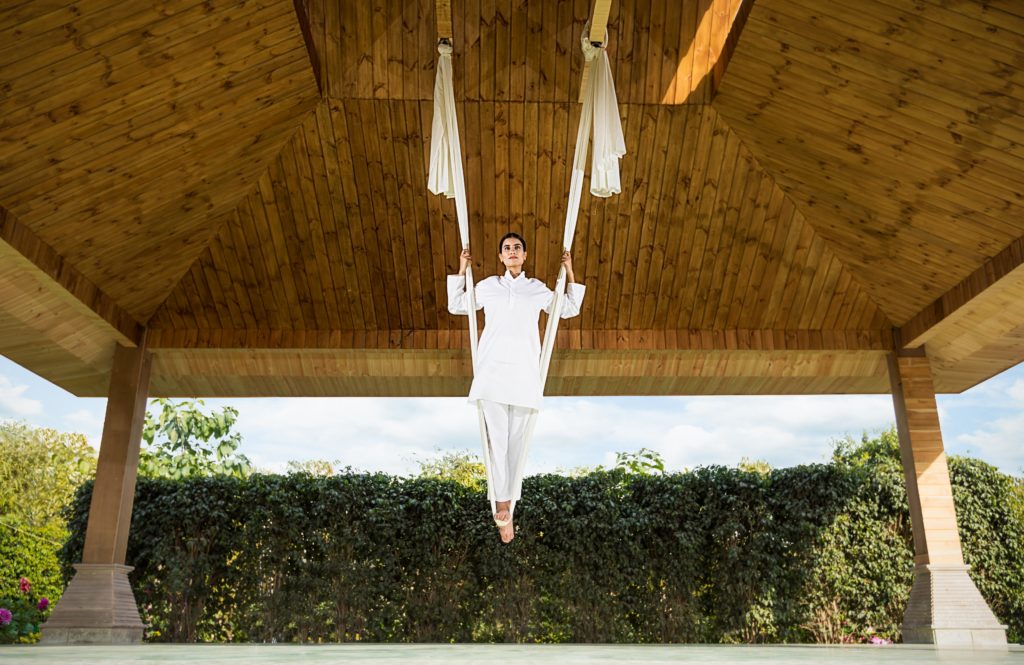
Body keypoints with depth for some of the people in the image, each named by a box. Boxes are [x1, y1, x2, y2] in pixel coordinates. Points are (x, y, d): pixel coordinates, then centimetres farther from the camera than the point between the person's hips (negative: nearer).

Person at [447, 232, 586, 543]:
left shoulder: (538, 288, 14)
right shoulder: (487, 285, 14)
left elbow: (570, 309, 23)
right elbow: (456, 306, 23)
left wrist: (569, 272, 17)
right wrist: (462, 270, 18)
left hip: (524, 372, 1)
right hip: (492, 370, 0)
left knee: (517, 441, 1)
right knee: (497, 439, -6)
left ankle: (505, 504, 9)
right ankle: (503, 507, -2)